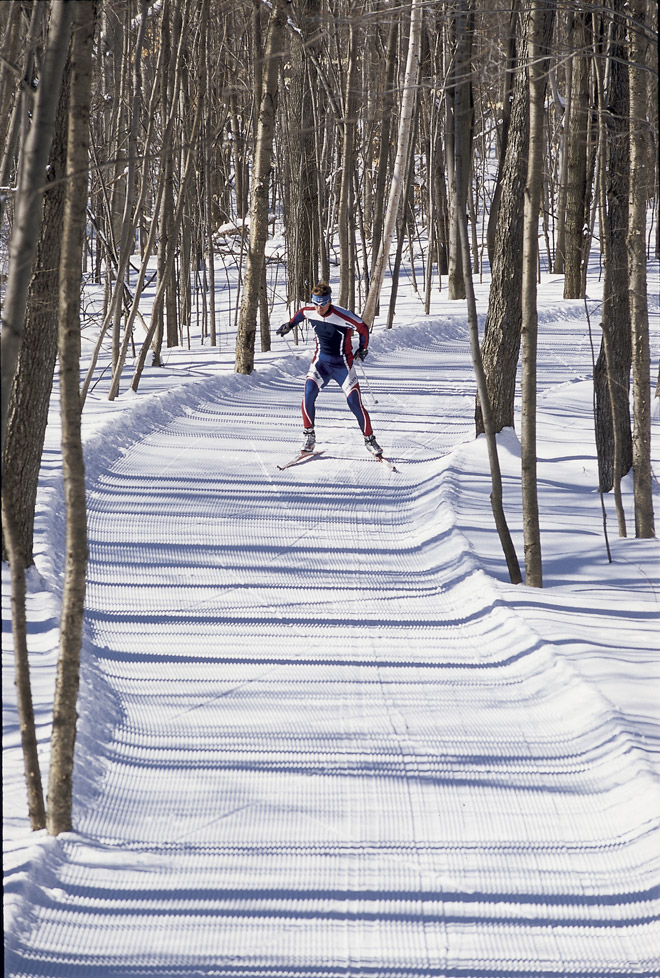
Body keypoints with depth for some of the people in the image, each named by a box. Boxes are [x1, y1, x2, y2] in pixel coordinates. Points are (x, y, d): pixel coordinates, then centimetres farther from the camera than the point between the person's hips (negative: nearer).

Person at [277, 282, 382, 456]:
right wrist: (290, 324, 18)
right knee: (309, 393, -22)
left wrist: (363, 348, 5)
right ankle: (309, 436, -10)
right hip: (321, 362, 3)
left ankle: (370, 440, 13)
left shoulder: (343, 317, -23)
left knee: (355, 403, -5)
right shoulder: (310, 312, -9)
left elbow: (363, 329, -5)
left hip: (343, 365, -3)